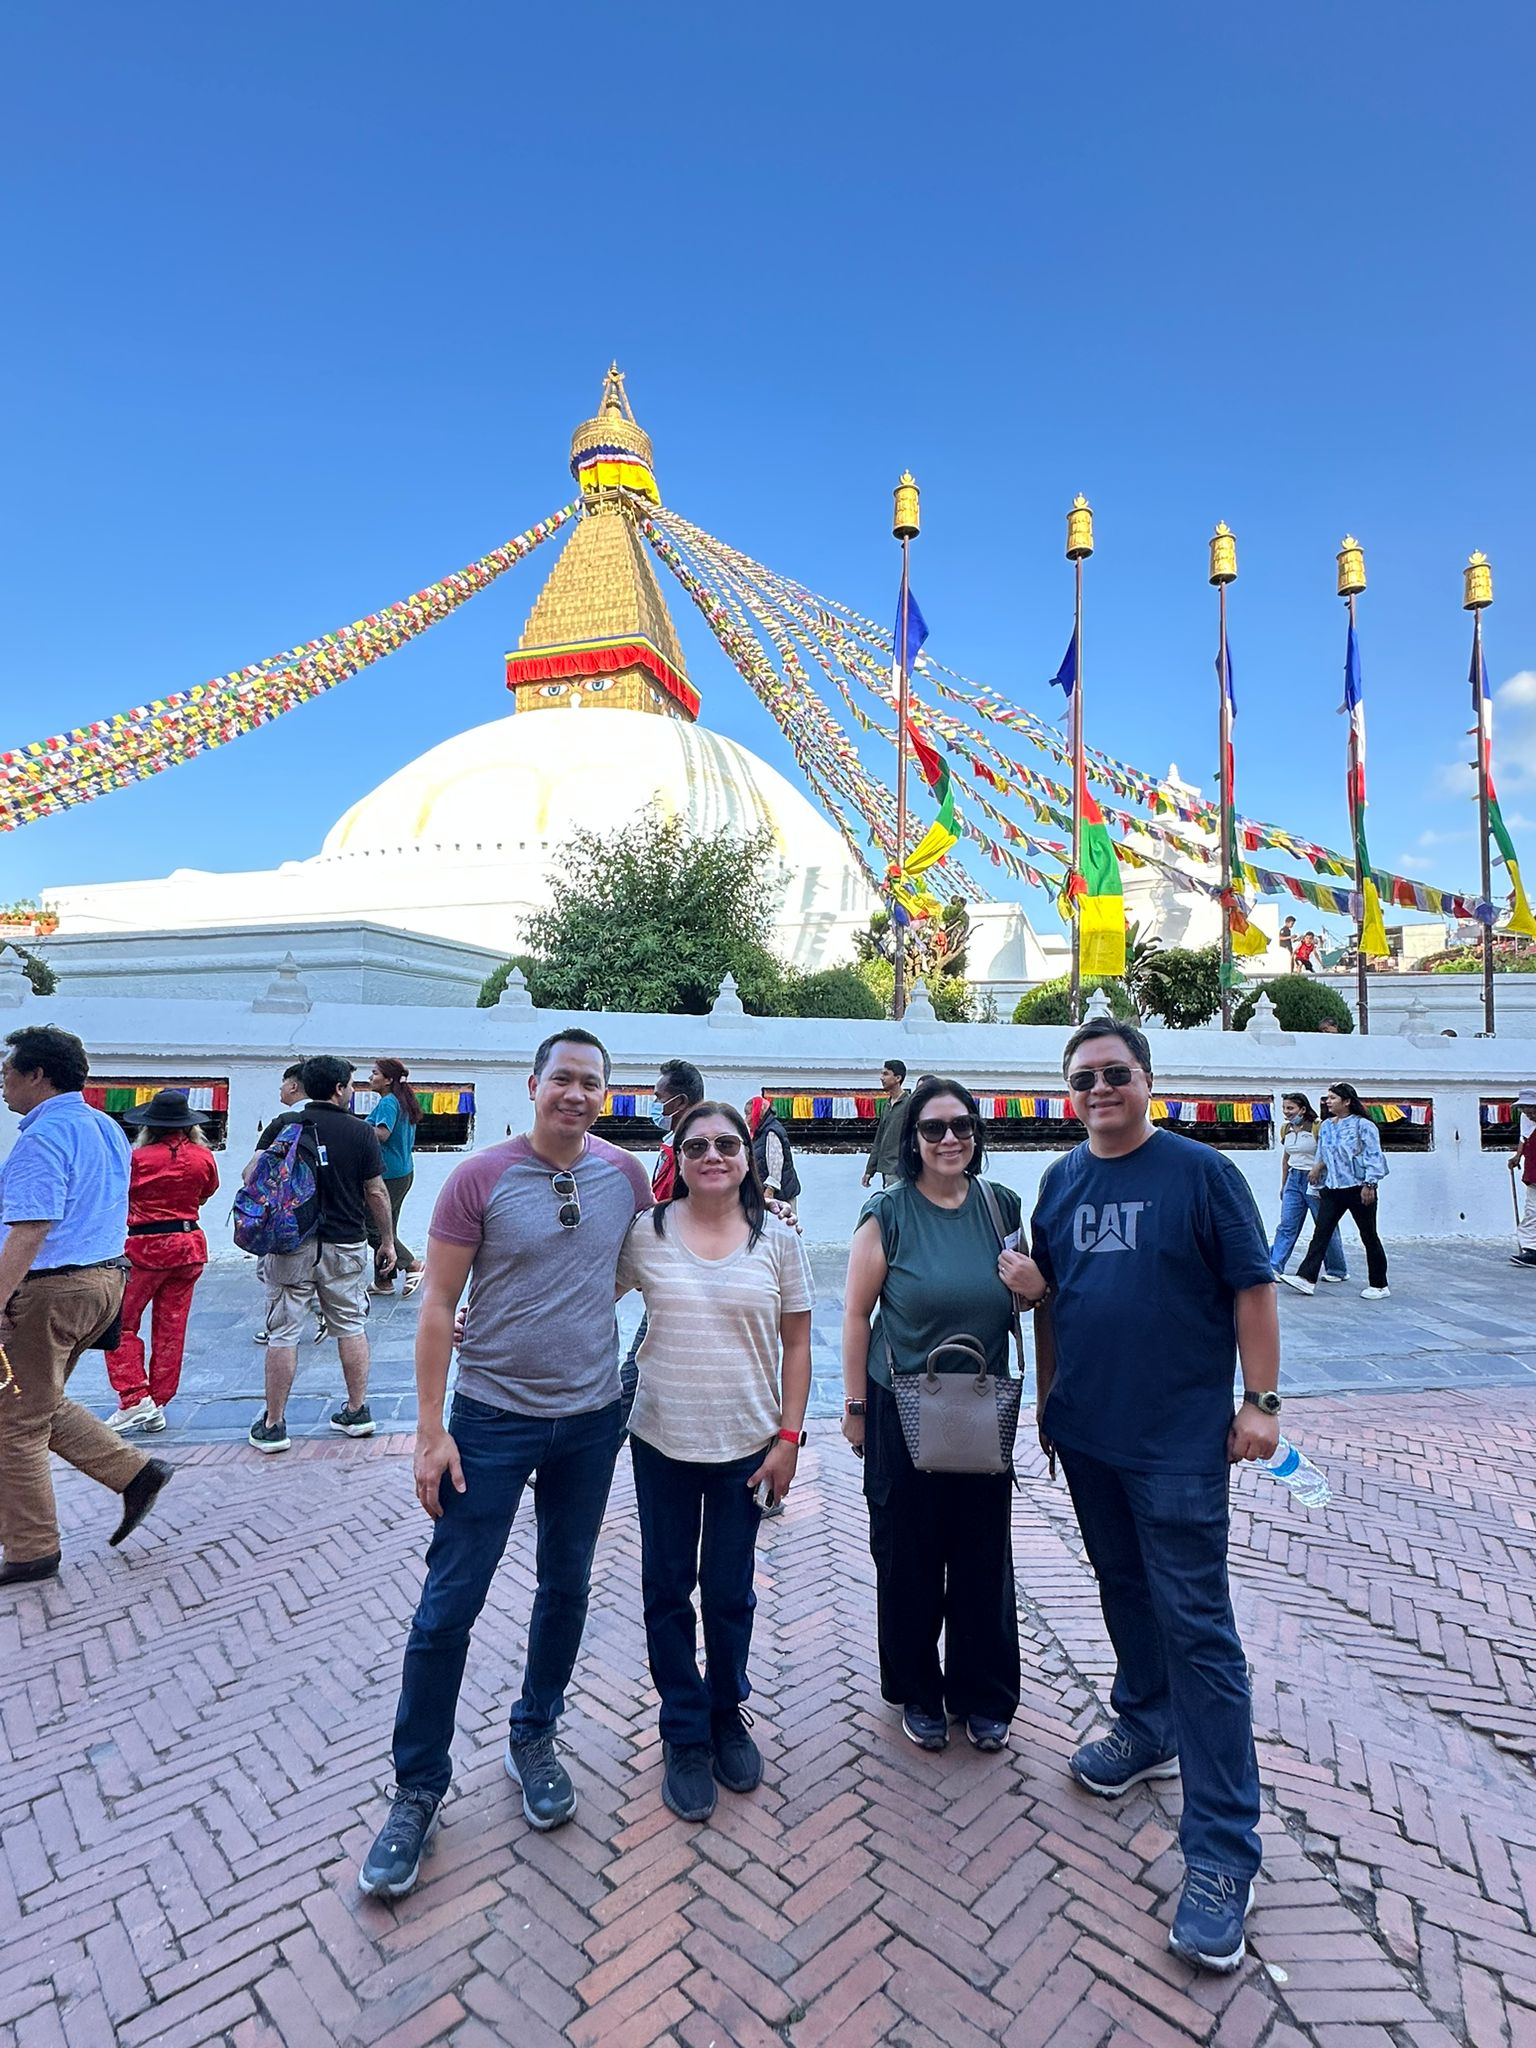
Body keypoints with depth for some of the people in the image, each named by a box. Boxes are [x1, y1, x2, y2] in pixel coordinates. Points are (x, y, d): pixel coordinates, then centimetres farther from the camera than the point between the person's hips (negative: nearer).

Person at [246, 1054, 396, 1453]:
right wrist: (387, 1241, 8)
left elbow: (251, 1176, -2)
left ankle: (273, 1425, 14)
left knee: (283, 1333, 7)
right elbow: (376, 1193, -2)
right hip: (346, 1245, 0)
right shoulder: (361, 1132, -4)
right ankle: (357, 1411, 19)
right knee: (351, 1327, 13)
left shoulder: (283, 1125, -3)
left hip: (290, 1244, 0)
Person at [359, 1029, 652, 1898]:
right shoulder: (479, 1178, -13)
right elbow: (438, 1303, -10)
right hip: (493, 1418, -3)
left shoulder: (627, 1175, -3)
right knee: (449, 1604, 4)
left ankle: (534, 1739, 41)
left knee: (566, 1590, 18)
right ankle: (419, 1787, 27)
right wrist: (431, 1429, -11)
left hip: (593, 1419, 4)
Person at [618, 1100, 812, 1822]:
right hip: (662, 1443, 0)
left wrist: (788, 1437, -3)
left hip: (747, 1445, 0)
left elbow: (796, 1344, -1)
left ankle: (726, 1715, 40)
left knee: (730, 1591, 14)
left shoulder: (778, 1239, -5)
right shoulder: (646, 1232, -7)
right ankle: (684, 1734, 33)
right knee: (668, 1589, 12)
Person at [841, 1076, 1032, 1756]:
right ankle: (917, 1693, 35)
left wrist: (1035, 1287, -11)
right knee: (909, 1557, 11)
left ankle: (982, 1696, 36)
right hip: (903, 1412, -3)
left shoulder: (1001, 1206, -1)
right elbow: (856, 1312, -7)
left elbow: (1027, 1293, 13)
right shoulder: (889, 1212, -12)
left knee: (984, 1557, 13)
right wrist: (855, 1405, -5)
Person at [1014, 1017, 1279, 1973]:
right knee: (1125, 1593, 21)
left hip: (1180, 1441, -5)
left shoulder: (1201, 1170, -10)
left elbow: (1252, 1288, -8)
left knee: (1197, 1628, 0)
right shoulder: (1062, 1179, 4)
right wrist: (1048, 1399, 12)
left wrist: (1261, 1401, -11)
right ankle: (1146, 1730, 43)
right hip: (1087, 1433, 5)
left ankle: (1222, 1850, 12)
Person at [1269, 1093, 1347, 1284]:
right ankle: (1274, 1268, -3)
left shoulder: (1317, 1128, -13)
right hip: (1294, 1179, 5)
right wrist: (1283, 1185, 20)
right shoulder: (1286, 1130, 7)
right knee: (1286, 1225, -1)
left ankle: (1337, 1271, 22)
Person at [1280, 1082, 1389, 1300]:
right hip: (1332, 1190, 6)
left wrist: (1370, 1184, -18)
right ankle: (1307, 1278, -6)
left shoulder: (1363, 1125, -9)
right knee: (1320, 1232, -2)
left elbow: (1373, 1156, -12)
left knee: (1369, 1236, 6)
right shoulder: (1325, 1126, 10)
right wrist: (1318, 1185, 19)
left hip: (1358, 1189, -6)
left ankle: (1379, 1285, 18)